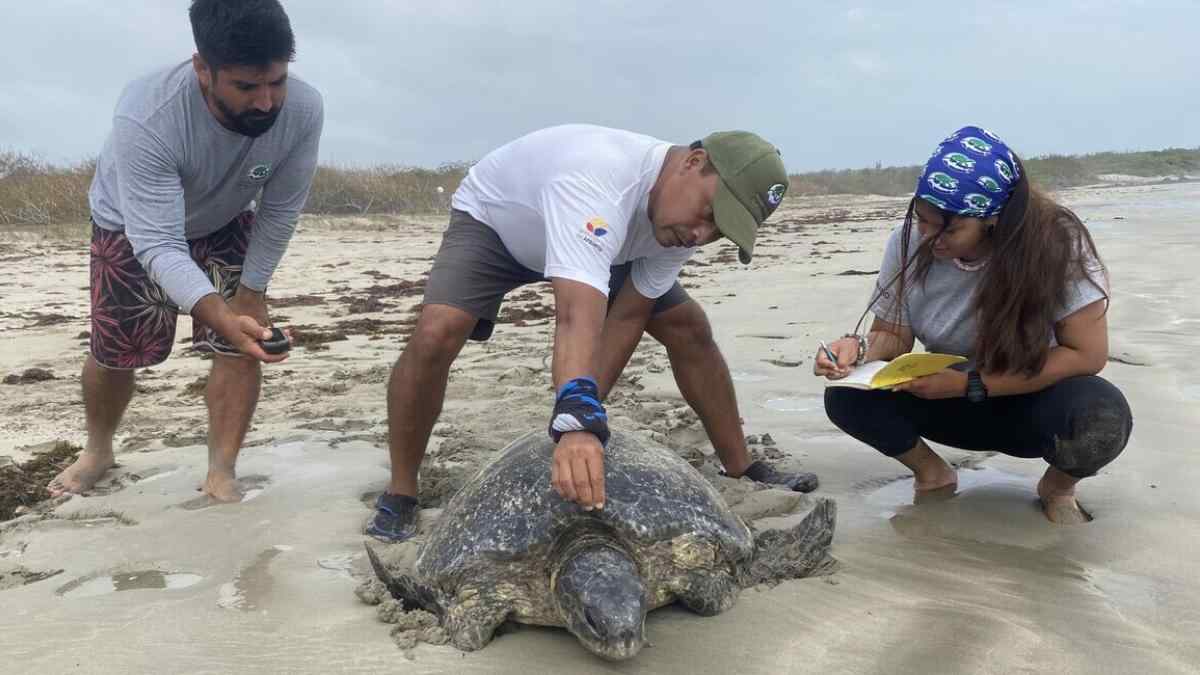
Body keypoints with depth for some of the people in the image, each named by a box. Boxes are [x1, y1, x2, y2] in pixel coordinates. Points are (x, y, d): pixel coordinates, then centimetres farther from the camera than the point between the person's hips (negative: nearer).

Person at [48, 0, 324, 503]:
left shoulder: (303, 110, -35)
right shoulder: (145, 117, -43)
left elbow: (280, 213, -19)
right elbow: (158, 244, -44)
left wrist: (251, 291, -13)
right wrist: (221, 317, -59)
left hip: (225, 225, 2)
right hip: (132, 227, -2)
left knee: (245, 346, -10)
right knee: (114, 353, 7)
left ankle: (221, 474, 6)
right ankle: (97, 451, 37)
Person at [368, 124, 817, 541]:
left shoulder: (683, 218, -21)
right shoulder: (597, 180, -46)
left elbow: (626, 318, -20)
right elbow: (579, 314, -59)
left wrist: (584, 418, -27)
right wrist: (578, 422, -70)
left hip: (596, 237, 6)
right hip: (492, 219, -5)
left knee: (690, 329, -4)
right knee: (435, 335, -29)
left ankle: (742, 469, 11)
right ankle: (399, 496, -10)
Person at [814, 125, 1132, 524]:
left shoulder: (1058, 244, -25)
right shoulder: (908, 243, -16)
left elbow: (1087, 353, -23)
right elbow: (893, 335, -5)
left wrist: (972, 384, -30)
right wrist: (861, 349, -31)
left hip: (1035, 403, -2)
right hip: (952, 400, 3)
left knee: (1102, 416, -36)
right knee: (847, 397, -22)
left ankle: (1058, 488, 0)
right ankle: (933, 475, 6)